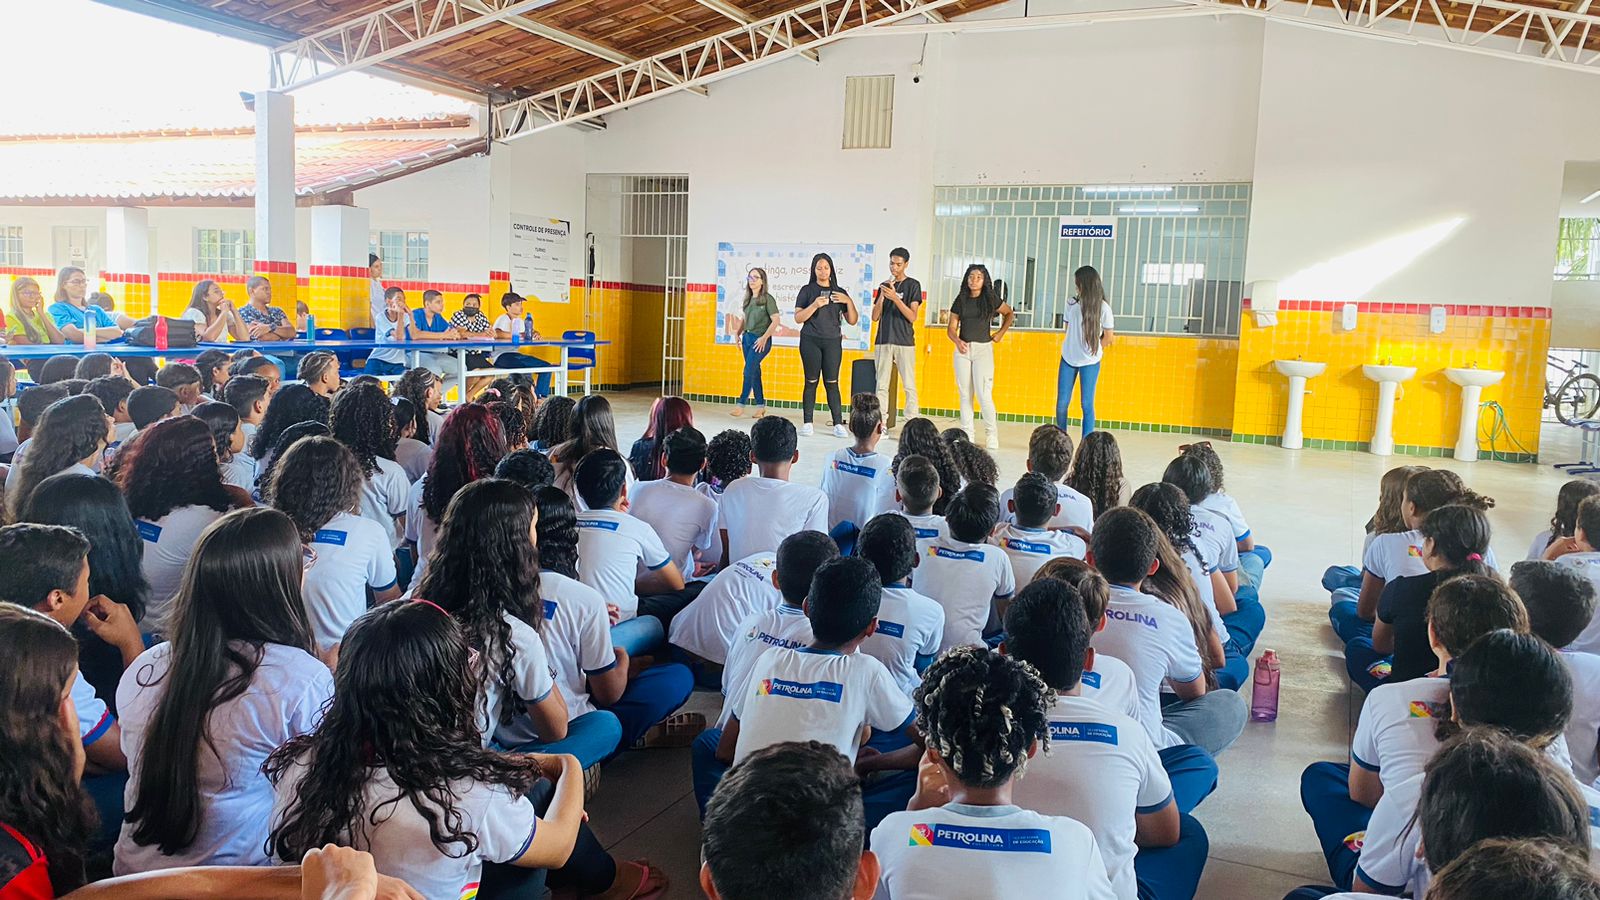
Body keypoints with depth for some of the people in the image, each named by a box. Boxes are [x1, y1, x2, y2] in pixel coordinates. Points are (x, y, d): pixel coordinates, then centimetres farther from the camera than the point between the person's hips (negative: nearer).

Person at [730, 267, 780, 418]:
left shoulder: (767, 298, -9)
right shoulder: (748, 299, 11)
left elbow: (776, 320, -14)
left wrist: (764, 338, -20)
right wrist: (738, 333, 7)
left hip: (760, 340, -7)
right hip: (747, 337, 7)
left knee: (749, 370, -11)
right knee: (754, 371, 9)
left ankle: (741, 403, -6)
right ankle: (760, 405, 16)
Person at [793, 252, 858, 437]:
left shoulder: (840, 292, 11)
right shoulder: (807, 290, 4)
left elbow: (852, 320, 10)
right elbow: (798, 317, -3)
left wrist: (849, 302, -6)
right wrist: (815, 305, -16)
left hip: (833, 342, 2)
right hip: (810, 341, -1)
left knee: (832, 383, -1)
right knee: (811, 382, 0)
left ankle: (838, 424, -2)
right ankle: (807, 423, 5)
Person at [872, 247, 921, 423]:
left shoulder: (913, 285, 1)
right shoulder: (884, 286, 14)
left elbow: (913, 317, -7)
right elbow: (875, 317, 9)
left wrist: (895, 298, -17)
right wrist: (882, 296, -6)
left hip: (904, 342, -4)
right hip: (883, 342, 4)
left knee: (909, 386, -5)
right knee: (882, 386, 3)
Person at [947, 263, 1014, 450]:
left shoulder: (991, 300, 1)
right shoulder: (960, 300, 7)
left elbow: (1010, 314, 17)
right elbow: (951, 327, 6)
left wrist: (1000, 334, 7)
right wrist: (957, 341, -13)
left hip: (983, 349, -3)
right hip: (962, 349, 3)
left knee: (983, 394, -11)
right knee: (965, 394, 5)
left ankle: (993, 434, 1)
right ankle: (967, 434, 11)